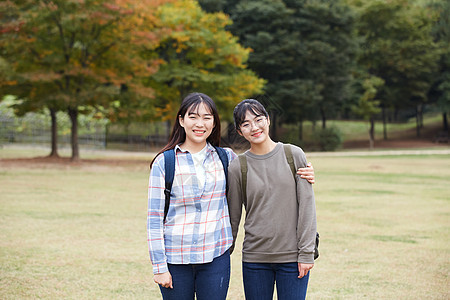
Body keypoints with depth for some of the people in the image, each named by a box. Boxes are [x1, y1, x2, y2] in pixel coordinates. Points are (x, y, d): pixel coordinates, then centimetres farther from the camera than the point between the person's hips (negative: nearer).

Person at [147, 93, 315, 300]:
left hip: (216, 258, 2)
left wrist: (300, 175, 3)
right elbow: (154, 218, -2)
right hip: (175, 259, -2)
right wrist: (159, 266, -6)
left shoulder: (225, 158, 6)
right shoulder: (164, 163, -1)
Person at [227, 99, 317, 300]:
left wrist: (307, 252, -6)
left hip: (293, 257, -1)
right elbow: (233, 216, 7)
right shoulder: (237, 167, 0)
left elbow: (307, 205, -2)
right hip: (255, 257, 1)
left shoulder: (294, 155, 0)